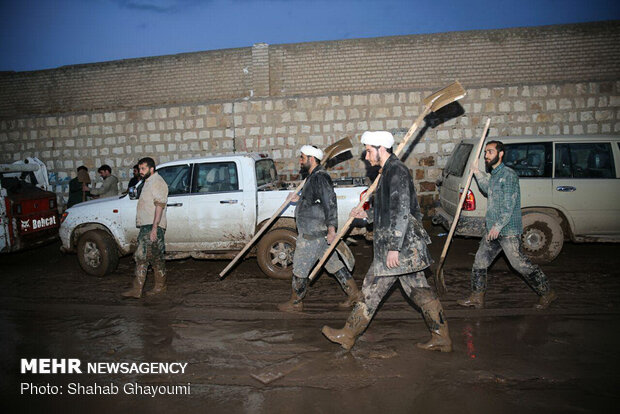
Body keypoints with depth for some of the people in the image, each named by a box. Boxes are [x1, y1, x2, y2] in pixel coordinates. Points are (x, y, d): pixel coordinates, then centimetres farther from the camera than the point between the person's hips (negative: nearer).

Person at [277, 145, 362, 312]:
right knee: (333, 263, 15)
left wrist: (331, 227, -28)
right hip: (317, 232, 10)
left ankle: (295, 303, 17)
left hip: (312, 234, -10)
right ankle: (354, 293, 22)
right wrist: (299, 199, 14)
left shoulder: (320, 177, -17)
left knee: (300, 268, 2)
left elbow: (330, 202, -25)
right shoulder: (314, 176, 16)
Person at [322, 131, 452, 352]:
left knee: (372, 290, 0)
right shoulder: (390, 171, 18)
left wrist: (394, 248, -22)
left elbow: (402, 212, -21)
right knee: (419, 290, 12)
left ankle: (348, 335, 12)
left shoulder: (397, 171, -14)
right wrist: (367, 215, 16)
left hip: (400, 246, -10)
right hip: (405, 246, 10)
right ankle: (442, 337, 19)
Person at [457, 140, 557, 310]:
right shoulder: (493, 174, 15)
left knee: (519, 263, -7)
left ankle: (547, 293, 11)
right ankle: (477, 297, 20)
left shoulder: (509, 174, -13)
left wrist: (497, 226, -21)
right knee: (480, 261, 10)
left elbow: (509, 205, -19)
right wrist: (477, 173, 25)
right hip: (492, 230, 9)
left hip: (508, 230, -9)